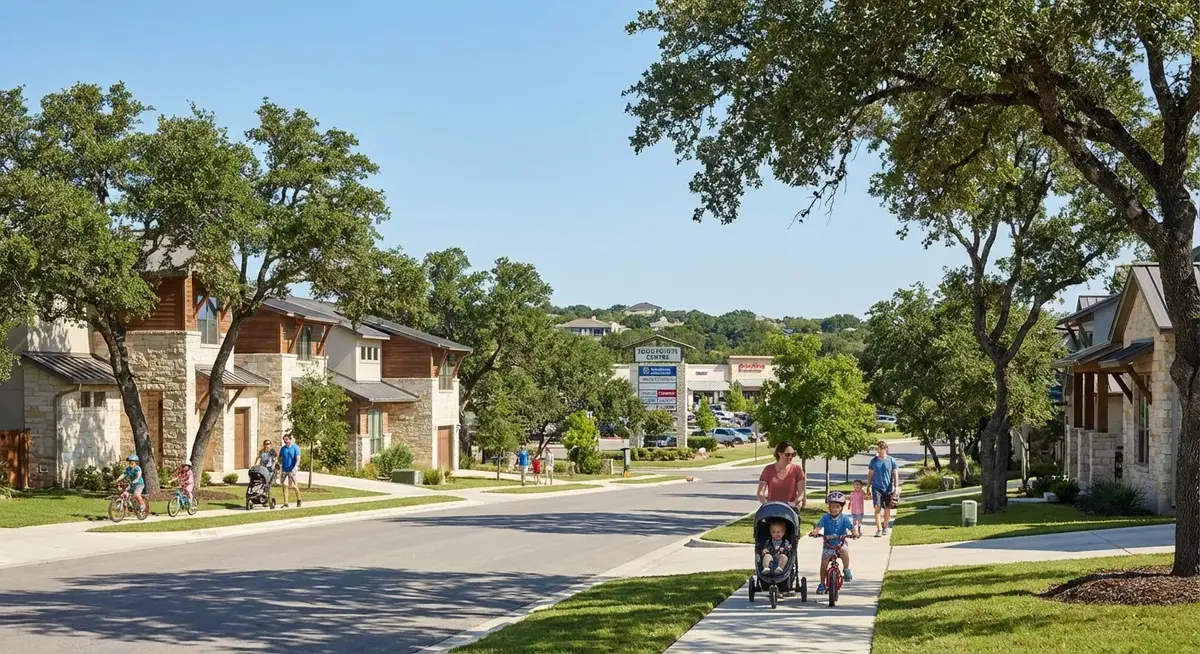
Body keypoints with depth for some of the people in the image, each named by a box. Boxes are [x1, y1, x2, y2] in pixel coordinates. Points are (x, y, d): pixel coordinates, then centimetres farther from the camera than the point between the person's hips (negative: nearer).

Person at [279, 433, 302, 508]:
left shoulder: (295, 447, -4)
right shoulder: (282, 448, 9)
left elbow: (298, 459, -11)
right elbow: (280, 459, 17)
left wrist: (294, 468, -23)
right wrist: (279, 466, 2)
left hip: (292, 470, -4)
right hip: (284, 470, 4)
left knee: (293, 486, -2)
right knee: (284, 485, -1)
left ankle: (299, 499, 22)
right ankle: (285, 503, 3)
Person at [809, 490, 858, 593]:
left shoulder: (844, 518, -8)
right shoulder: (825, 518, -6)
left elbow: (851, 527, -18)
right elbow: (819, 526, -17)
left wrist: (853, 533, -40)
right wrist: (814, 532, -39)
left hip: (840, 543, -2)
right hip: (828, 545, 2)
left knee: (844, 550, -34)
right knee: (824, 563, -5)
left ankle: (846, 570, -11)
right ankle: (822, 584, 11)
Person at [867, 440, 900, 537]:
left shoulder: (891, 461, 0)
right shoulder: (874, 461, 3)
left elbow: (895, 475, 1)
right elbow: (870, 475, 9)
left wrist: (896, 488, -8)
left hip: (888, 489, 0)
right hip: (877, 488, 0)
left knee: (887, 509, 8)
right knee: (877, 507, -13)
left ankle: (885, 526, 29)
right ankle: (879, 529, -11)